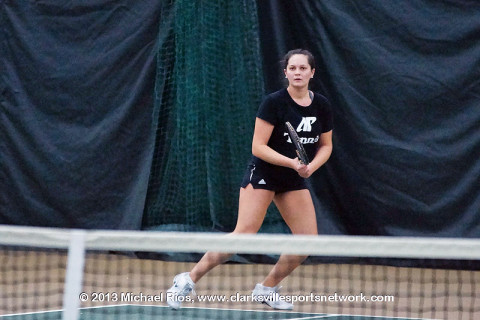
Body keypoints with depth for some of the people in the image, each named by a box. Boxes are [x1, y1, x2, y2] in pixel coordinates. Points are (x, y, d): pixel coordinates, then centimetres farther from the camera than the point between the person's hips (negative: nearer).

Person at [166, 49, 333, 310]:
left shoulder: (322, 106, 0)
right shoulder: (274, 102, -16)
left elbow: (326, 145, 11)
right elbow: (258, 147, -18)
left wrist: (312, 165, -9)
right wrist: (292, 162, -28)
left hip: (295, 181, 6)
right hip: (263, 174, -6)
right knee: (243, 235, -17)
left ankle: (266, 289, 12)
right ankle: (188, 279, -9)